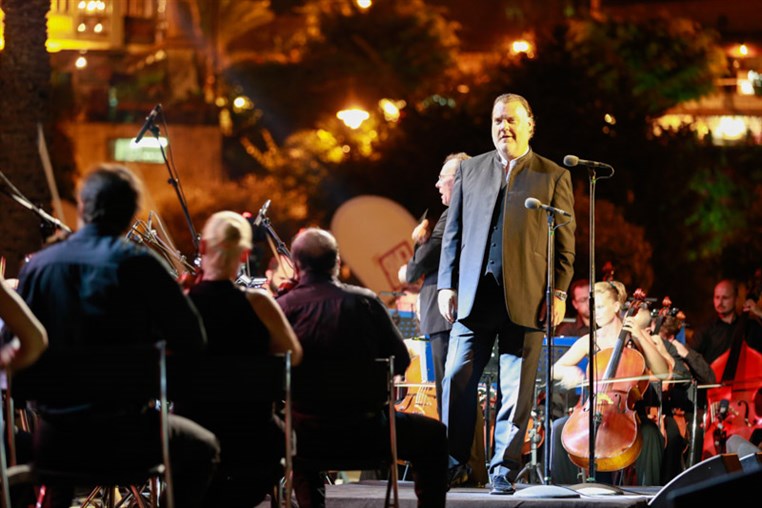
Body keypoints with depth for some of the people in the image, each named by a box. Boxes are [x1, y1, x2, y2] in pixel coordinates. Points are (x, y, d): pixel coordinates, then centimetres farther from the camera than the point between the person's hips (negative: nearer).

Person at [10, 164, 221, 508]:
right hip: (125, 435, -3)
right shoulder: (138, 264, -13)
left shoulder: (37, 266, -3)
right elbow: (191, 339, -11)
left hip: (54, 442, 3)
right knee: (203, 449, 26)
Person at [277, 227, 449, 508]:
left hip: (307, 436, 2)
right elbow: (400, 361, -2)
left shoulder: (282, 308, -10)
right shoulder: (365, 301, -8)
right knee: (434, 435, 22)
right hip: (363, 429, -1)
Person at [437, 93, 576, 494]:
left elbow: (565, 241, 5)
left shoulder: (553, 177, 7)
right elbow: (454, 232, 14)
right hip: (474, 295, 2)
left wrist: (559, 292, -4)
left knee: (516, 388, -1)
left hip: (525, 298, -2)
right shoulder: (470, 171, 14)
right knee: (457, 378, -2)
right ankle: (453, 459, 9)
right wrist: (447, 285, 5)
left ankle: (504, 468, 6)